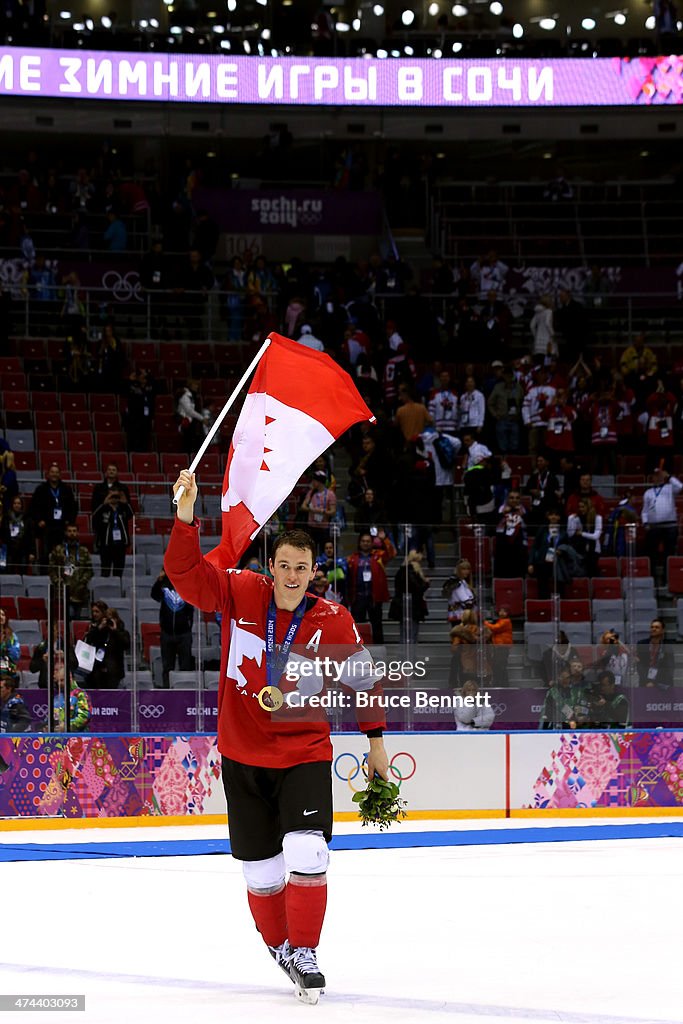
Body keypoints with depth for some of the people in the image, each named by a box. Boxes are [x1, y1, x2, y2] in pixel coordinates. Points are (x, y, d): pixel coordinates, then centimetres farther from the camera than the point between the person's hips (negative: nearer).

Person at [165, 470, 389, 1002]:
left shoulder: (333, 622, -8)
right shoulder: (240, 594, -6)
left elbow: (363, 677, 4)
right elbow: (186, 573, -14)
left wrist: (376, 740, 8)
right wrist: (186, 515, -29)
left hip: (305, 754, -2)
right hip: (243, 756, 2)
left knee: (307, 854, -19)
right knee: (261, 870, 9)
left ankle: (304, 953, -4)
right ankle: (279, 946, 32)